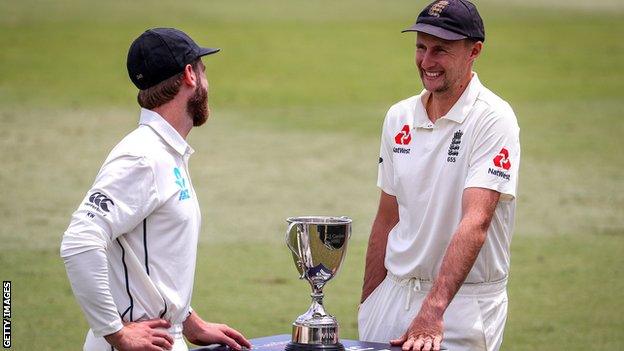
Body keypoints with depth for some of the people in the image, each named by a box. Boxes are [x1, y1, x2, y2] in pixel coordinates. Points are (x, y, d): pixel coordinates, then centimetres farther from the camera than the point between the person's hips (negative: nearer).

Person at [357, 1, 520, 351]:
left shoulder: (493, 119, -12)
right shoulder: (399, 117, 9)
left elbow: (476, 221, -23)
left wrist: (433, 310, -32)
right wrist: (367, 305, 11)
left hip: (463, 300, -6)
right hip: (395, 292, 6)